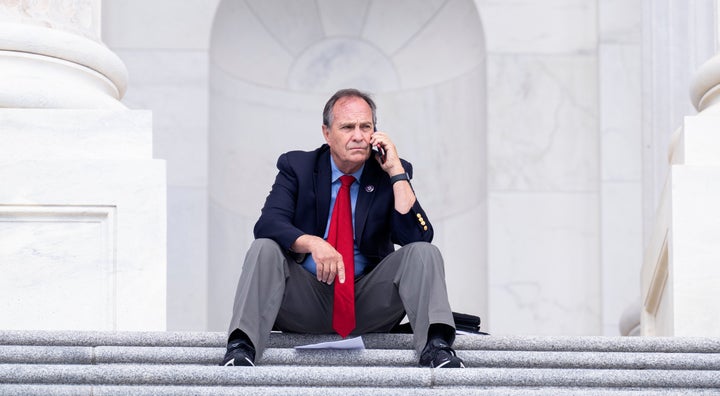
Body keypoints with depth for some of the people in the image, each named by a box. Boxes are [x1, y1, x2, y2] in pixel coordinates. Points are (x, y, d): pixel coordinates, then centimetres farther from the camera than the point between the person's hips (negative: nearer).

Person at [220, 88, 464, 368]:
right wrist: (312, 243, -32)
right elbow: (268, 224, -13)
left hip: (369, 303, 0)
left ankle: (435, 347, -38)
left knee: (423, 252, -21)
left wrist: (396, 173, -13)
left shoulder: (391, 175, 4)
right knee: (264, 248, -25)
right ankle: (241, 347, -39)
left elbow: (418, 236, -10)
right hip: (306, 298, 0)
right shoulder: (297, 167, 3)